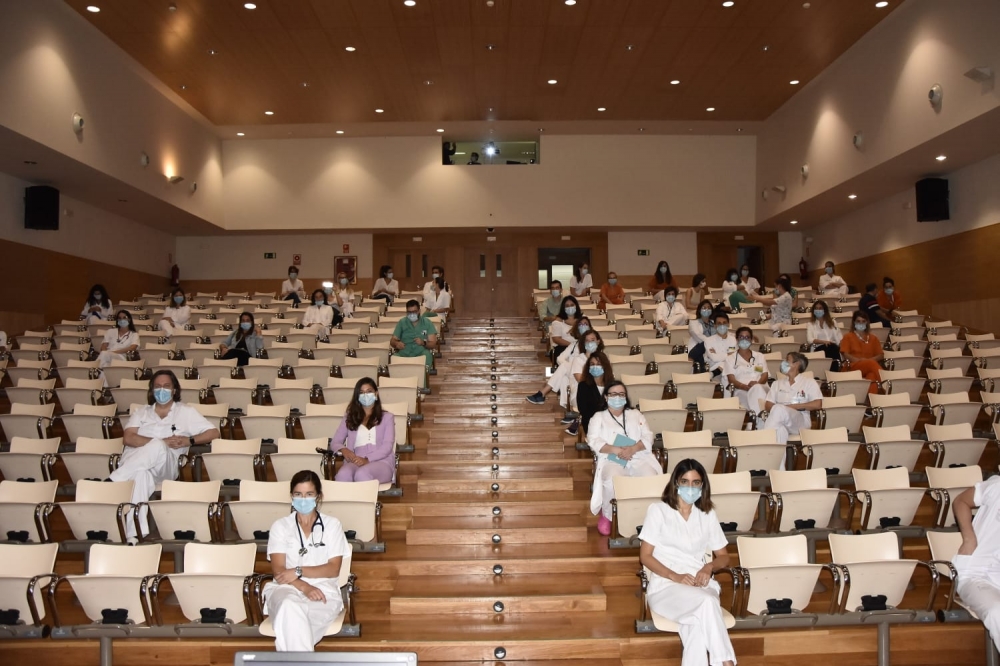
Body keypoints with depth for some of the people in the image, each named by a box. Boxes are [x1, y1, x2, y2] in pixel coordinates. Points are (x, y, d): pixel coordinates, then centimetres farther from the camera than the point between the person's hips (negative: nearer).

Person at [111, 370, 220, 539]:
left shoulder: (186, 412, 19)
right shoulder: (141, 413, 24)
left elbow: (214, 433, 13)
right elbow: (128, 438, 4)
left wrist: (190, 440, -6)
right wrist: (162, 441, -11)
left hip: (164, 466, -1)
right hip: (133, 465, 1)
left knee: (157, 448, -38)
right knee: (141, 474, -40)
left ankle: (113, 483, -31)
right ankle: (137, 534, -48)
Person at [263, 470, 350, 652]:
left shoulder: (332, 524, 13)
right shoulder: (280, 526, 13)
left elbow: (333, 569, 3)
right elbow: (278, 570, 1)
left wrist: (298, 571, -11)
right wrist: (304, 587, -17)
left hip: (323, 589, -1)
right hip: (286, 588, 1)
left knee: (290, 621, -37)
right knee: (290, 607, -39)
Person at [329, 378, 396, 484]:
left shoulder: (387, 417, 19)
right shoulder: (349, 418, 26)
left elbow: (387, 446, 4)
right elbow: (334, 442, 20)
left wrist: (368, 459, -16)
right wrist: (343, 449, -7)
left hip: (381, 461, -2)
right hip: (356, 462, 2)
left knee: (362, 474, -40)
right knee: (343, 474, -38)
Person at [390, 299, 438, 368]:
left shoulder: (427, 323, 9)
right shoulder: (401, 322, 14)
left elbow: (432, 343, 5)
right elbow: (392, 341, 12)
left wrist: (424, 343, -18)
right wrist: (396, 343, -13)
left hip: (422, 353, 0)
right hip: (404, 354, 0)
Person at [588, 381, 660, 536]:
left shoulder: (636, 414, 24)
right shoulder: (599, 417, 16)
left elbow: (648, 437, 11)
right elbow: (593, 441, 0)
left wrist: (633, 449, -11)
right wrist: (616, 450, -16)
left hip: (638, 458, 2)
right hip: (611, 460, -2)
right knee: (612, 481, -38)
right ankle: (607, 515, -10)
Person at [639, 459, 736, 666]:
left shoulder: (708, 514, 18)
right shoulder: (658, 510, 5)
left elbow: (724, 557, 21)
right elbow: (645, 556, 1)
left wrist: (709, 567, -5)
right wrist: (674, 576, -16)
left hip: (701, 585, 3)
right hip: (666, 586, -3)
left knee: (698, 621, -36)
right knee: (707, 602, -37)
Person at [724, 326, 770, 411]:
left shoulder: (760, 356, 26)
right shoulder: (730, 359, 16)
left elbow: (765, 375, 12)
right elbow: (732, 380, 3)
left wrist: (757, 384, -14)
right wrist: (746, 387, -19)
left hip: (761, 388, 2)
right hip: (741, 391, -2)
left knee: (757, 388, -38)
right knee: (755, 390, -39)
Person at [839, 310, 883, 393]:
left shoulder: (873, 338, 26)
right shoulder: (848, 336, 19)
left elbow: (880, 355, 14)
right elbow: (845, 354, 4)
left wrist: (868, 360, -8)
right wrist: (859, 360, -14)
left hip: (870, 364, 3)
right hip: (854, 366, -3)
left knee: (872, 375, -40)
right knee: (872, 364, -39)